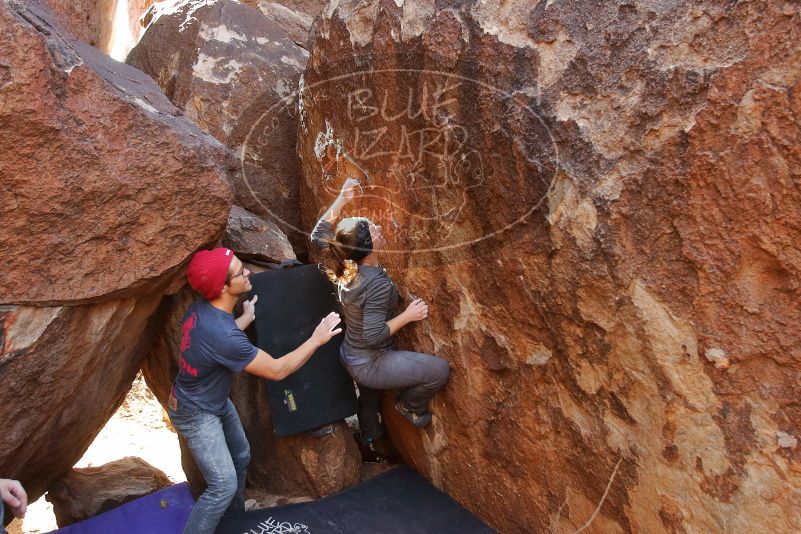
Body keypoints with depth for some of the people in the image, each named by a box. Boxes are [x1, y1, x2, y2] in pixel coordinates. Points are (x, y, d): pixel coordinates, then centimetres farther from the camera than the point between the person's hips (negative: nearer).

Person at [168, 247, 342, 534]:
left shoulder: (201, 307, -13)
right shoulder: (222, 335, -40)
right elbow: (277, 370, -27)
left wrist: (247, 318, 16)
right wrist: (316, 339, -21)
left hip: (217, 402, 9)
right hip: (197, 413, -9)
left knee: (241, 457, 23)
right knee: (224, 485, -8)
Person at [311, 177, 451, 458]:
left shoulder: (344, 264, -11)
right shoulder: (378, 284, -33)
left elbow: (318, 234, 4)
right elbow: (373, 337, -32)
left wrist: (341, 198, -1)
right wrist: (407, 316, -22)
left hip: (352, 357, 9)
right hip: (370, 365, -9)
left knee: (369, 400, 34)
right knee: (439, 370, -13)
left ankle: (372, 438, 60)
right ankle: (410, 405, 13)